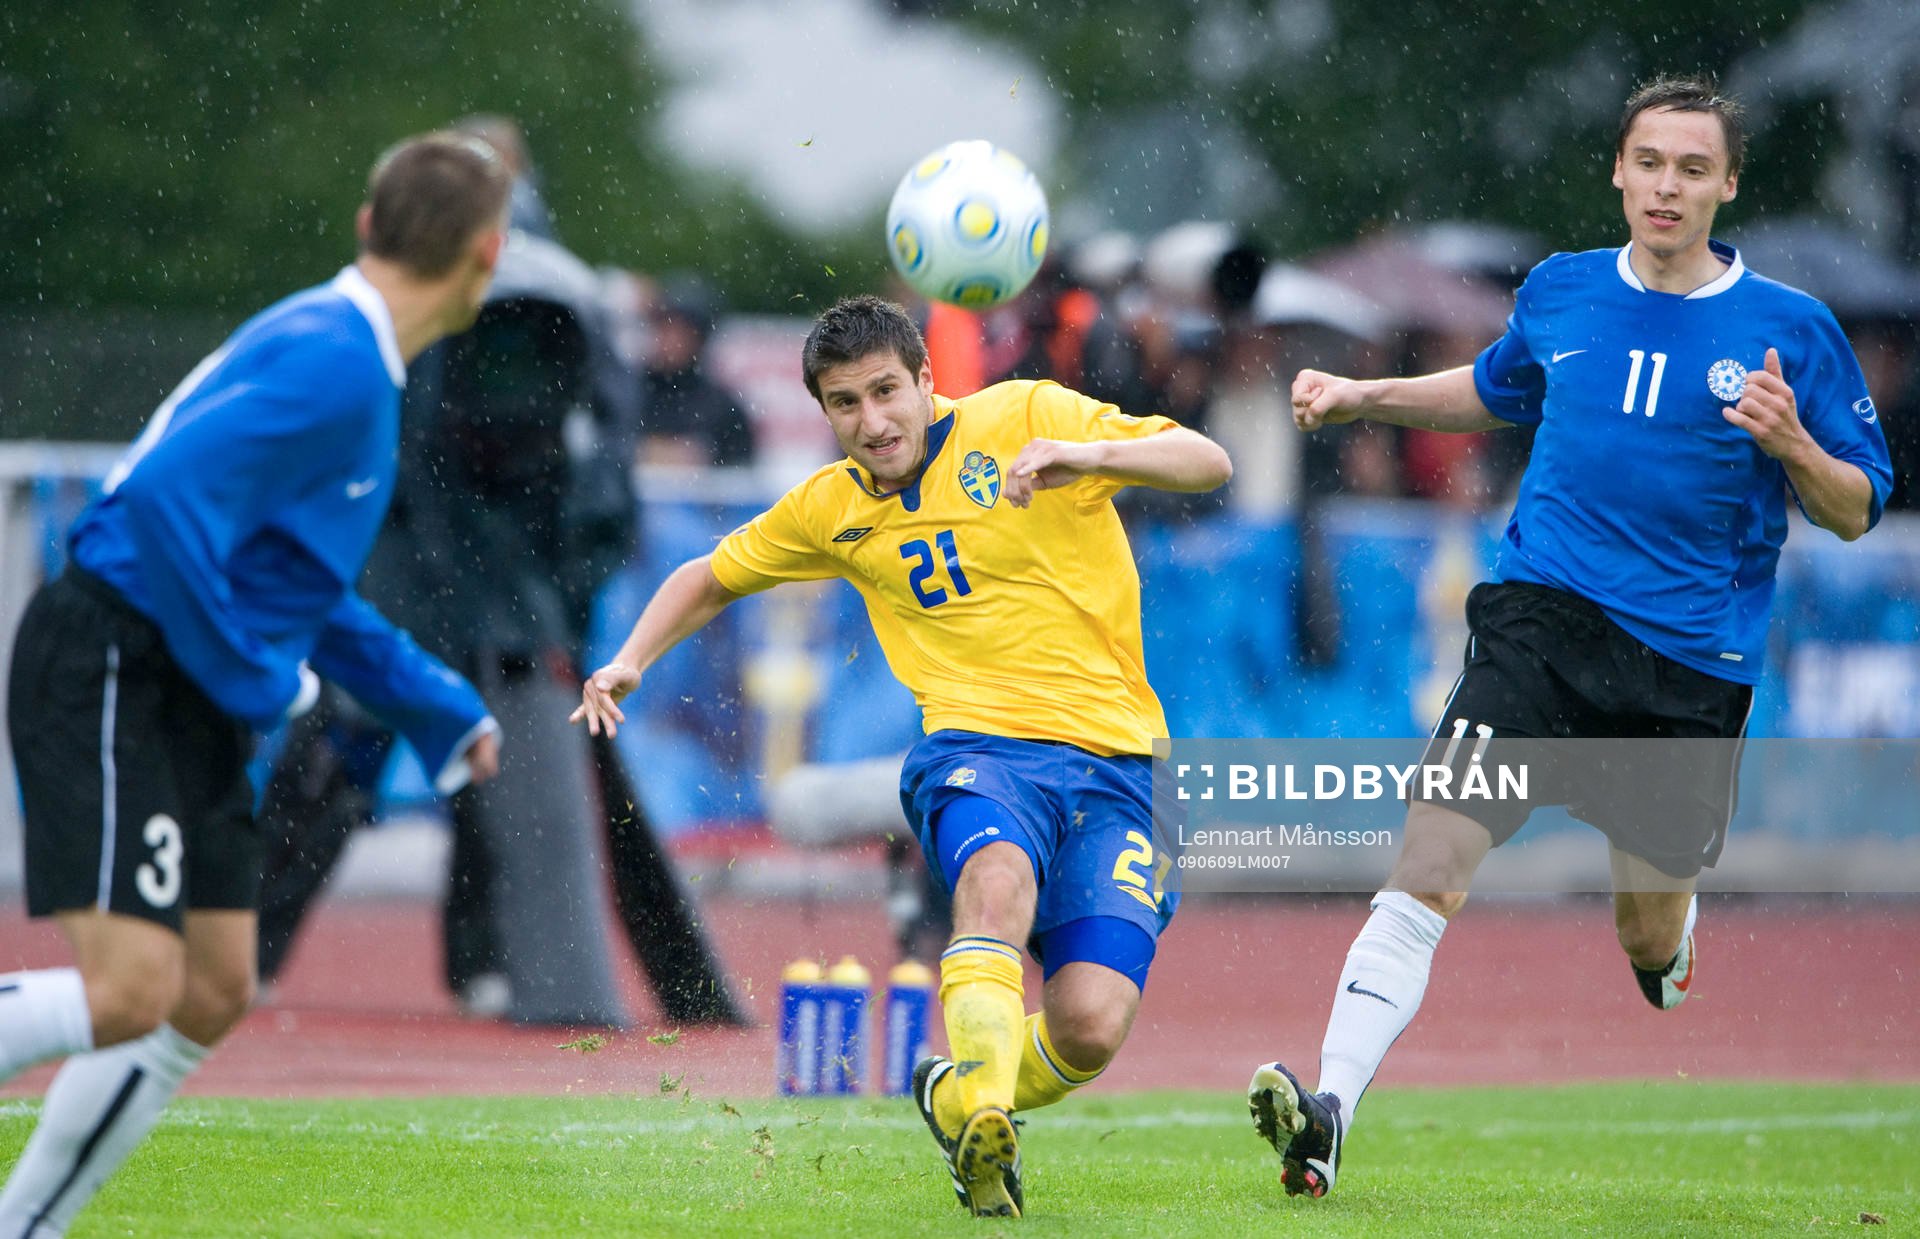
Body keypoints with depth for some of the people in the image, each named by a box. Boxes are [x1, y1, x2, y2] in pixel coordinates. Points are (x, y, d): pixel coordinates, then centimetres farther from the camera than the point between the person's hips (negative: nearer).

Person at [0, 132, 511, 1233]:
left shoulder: (352, 362, 16)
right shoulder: (333, 364, -17)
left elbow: (305, 592, 27)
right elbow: (167, 498, -28)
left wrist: (445, 712, 27)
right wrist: (257, 682, -18)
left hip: (188, 703, 10)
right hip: (113, 680, -10)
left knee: (213, 995, 10)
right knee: (126, 994, -19)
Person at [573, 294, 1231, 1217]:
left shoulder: (1025, 418, 2)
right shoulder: (831, 507, 14)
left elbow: (1206, 463, -7)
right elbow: (709, 579, 31)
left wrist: (1087, 454, -24)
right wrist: (630, 662, 14)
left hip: (1116, 763, -1)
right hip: (977, 750, 1)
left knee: (1090, 1028, -16)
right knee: (999, 878, -39)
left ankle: (956, 1097, 16)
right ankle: (983, 1120, -44)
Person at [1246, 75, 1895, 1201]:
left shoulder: (1789, 328, -1)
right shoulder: (1558, 295, 8)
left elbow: (1856, 512, 3)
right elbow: (1500, 390, 32)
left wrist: (1791, 445, -16)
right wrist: (1364, 398, 21)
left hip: (1691, 669, -1)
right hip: (1543, 619, 1)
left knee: (1650, 933, 9)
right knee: (1434, 854, -18)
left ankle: (1675, 948, 49)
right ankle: (1330, 1114, -26)